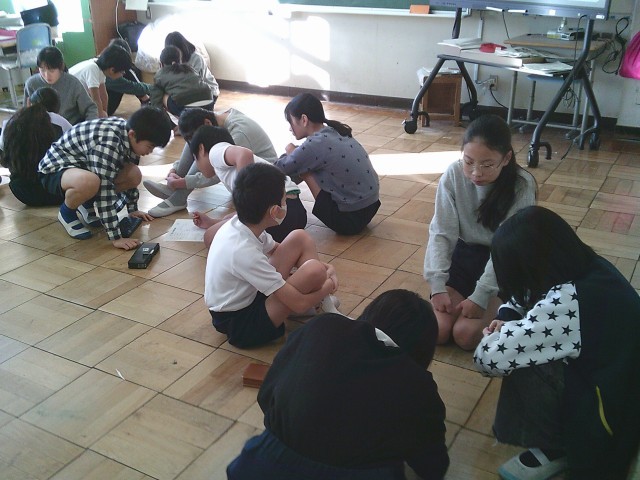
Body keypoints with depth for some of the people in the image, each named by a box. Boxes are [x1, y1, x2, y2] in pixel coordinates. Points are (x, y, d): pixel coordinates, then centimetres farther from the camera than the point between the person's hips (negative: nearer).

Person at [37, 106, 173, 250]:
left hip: (83, 166, 8)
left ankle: (87, 205, 12)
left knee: (135, 175, -10)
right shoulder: (107, 143, -35)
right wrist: (116, 238, -35)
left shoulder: (130, 132, -8)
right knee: (90, 181, -41)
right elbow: (104, 190, -36)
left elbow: (129, 177, 8)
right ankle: (67, 212, -6)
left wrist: (133, 210, 14)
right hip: (54, 170, -8)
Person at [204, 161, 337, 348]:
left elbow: (277, 249, 11)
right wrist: (328, 286, -5)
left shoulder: (240, 224, -9)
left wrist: (327, 268, -3)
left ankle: (326, 310, 3)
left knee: (300, 237, 1)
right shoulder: (244, 252, -32)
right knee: (314, 270, -26)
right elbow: (299, 304, -26)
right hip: (239, 325, -9)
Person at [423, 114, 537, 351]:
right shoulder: (453, 175, -14)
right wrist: (438, 286, -22)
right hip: (464, 254, 3)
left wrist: (480, 296, -27)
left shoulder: (521, 186, -20)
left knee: (465, 334, -20)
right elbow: (441, 234, -13)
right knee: (436, 331, -14)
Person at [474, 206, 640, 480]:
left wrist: (499, 335, -7)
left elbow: (488, 357, -30)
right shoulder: (588, 267, -6)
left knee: (518, 358, -17)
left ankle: (554, 450, 5)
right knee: (519, 347, 3)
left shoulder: (566, 302, -33)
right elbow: (526, 296, 14)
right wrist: (506, 319, -5)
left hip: (613, 418, -8)